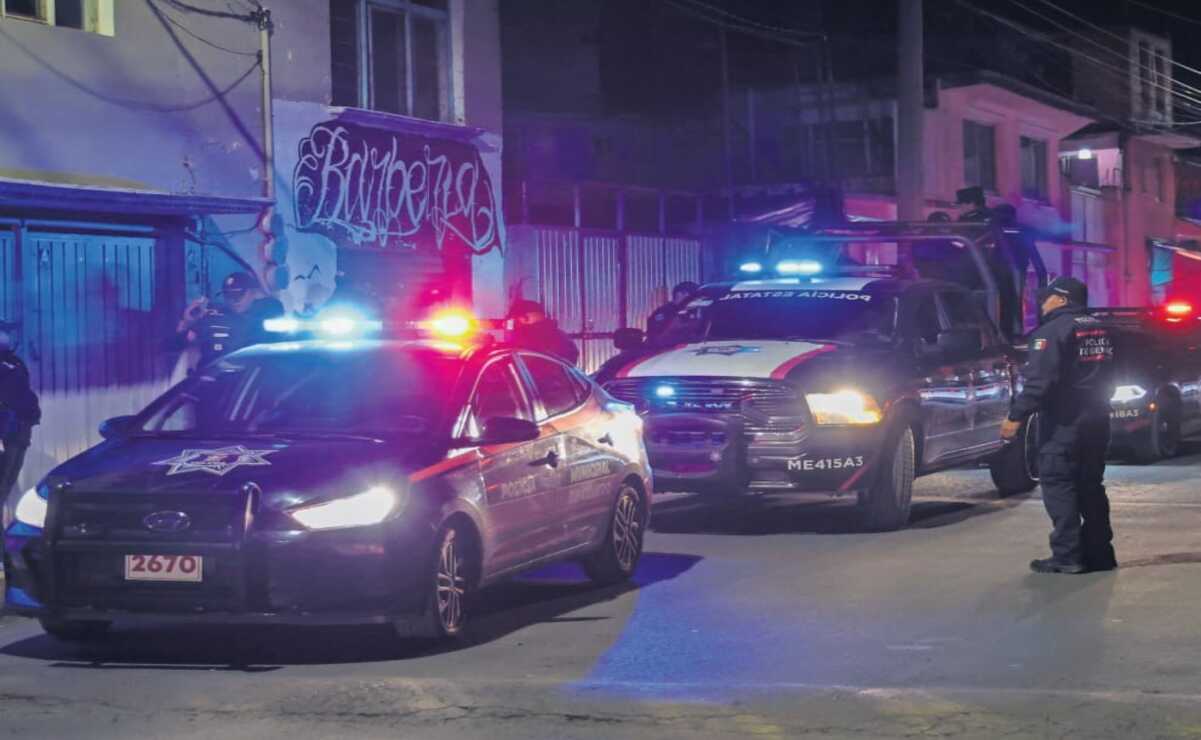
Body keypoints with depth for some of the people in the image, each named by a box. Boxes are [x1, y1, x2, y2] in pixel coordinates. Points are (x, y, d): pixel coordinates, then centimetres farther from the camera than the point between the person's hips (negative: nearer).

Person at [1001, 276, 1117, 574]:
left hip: (1063, 422, -8)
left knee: (1059, 486, -6)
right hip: (1096, 419, 9)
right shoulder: (1100, 330, 15)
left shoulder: (1054, 330, -13)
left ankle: (1067, 555, -11)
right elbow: (1108, 377, 22)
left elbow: (1040, 381, -21)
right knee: (1090, 485, 13)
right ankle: (1099, 552, 13)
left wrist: (1016, 416, -18)